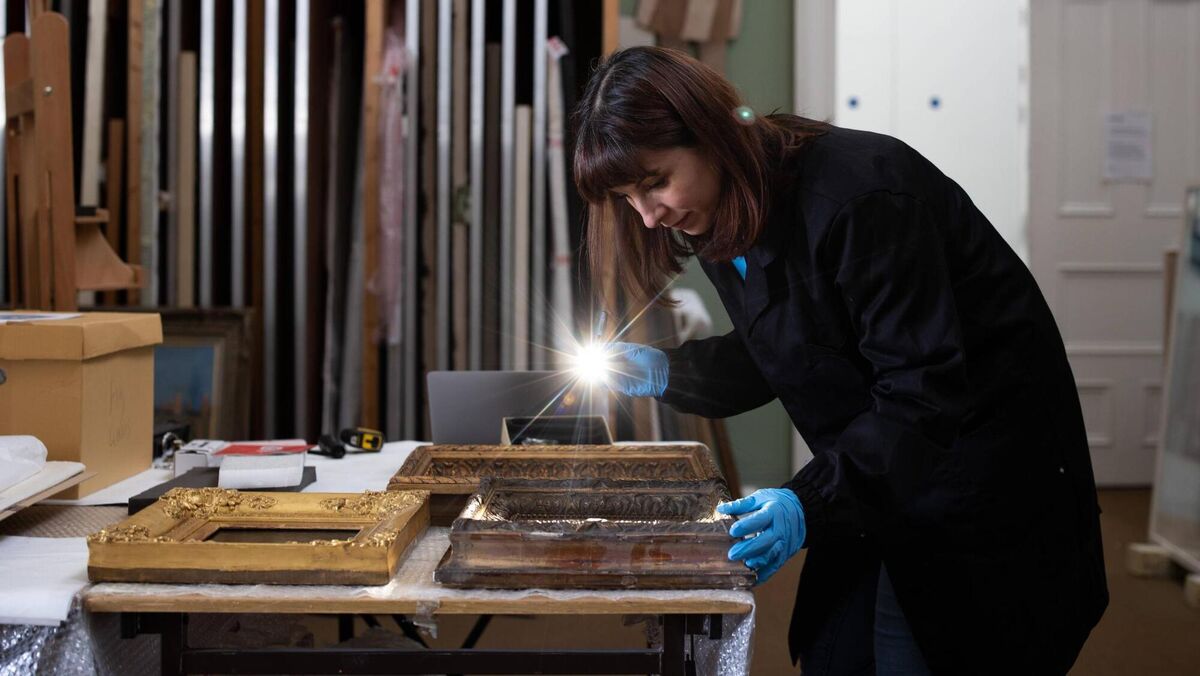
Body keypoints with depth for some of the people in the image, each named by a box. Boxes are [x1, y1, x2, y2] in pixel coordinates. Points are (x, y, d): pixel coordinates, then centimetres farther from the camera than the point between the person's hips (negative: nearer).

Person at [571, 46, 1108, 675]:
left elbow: (922, 389, -29)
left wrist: (810, 501, -37)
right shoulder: (722, 217, -1)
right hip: (875, 470, 8)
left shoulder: (856, 193, -28)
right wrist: (669, 373, -4)